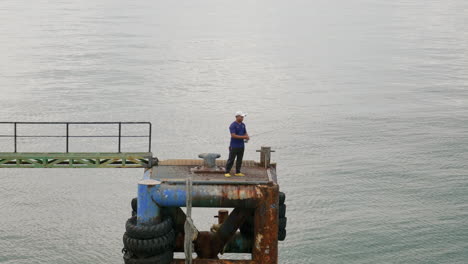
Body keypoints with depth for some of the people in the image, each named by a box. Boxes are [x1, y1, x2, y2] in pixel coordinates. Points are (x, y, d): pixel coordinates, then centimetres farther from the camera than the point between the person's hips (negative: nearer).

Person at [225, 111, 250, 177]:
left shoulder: (243, 125, 11)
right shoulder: (233, 125, -13)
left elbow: (245, 133, 18)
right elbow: (233, 135, -20)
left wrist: (247, 136, -6)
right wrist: (243, 137, -21)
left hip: (241, 146, 7)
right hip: (234, 146, -7)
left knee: (239, 160, 9)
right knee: (231, 160, -3)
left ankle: (238, 172, 17)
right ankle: (227, 172, 3)